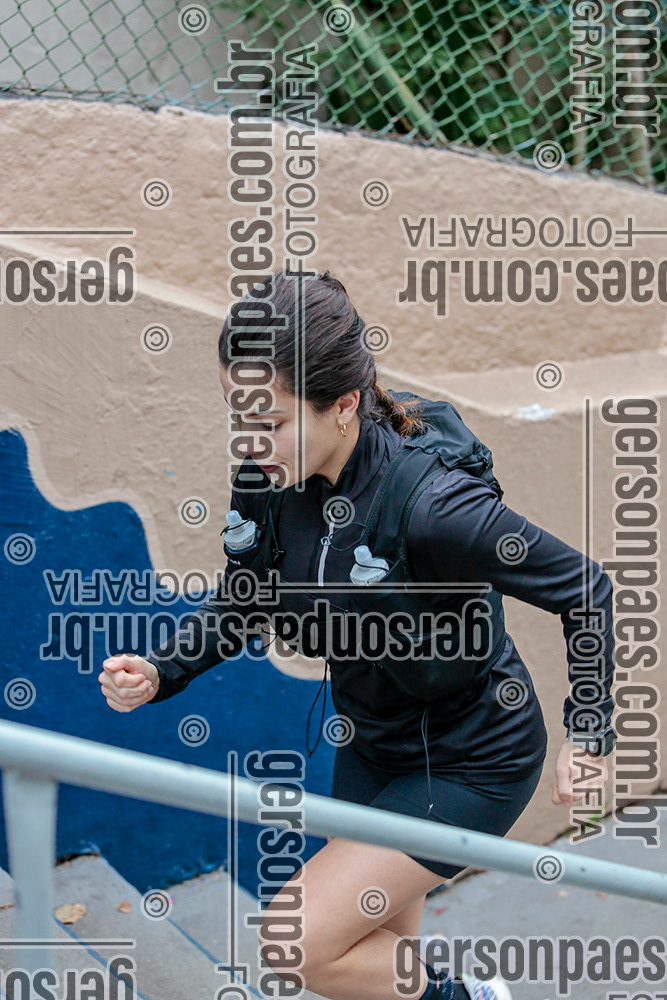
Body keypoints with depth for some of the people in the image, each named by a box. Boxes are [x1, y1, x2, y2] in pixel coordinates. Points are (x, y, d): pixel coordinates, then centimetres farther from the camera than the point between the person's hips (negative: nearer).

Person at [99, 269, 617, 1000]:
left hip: (472, 763, -6)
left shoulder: (431, 507, -35)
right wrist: (159, 674, -15)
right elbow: (241, 604, 2)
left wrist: (588, 739, -15)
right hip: (370, 748, 7)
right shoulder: (268, 484, -15)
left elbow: (584, 590, -22)